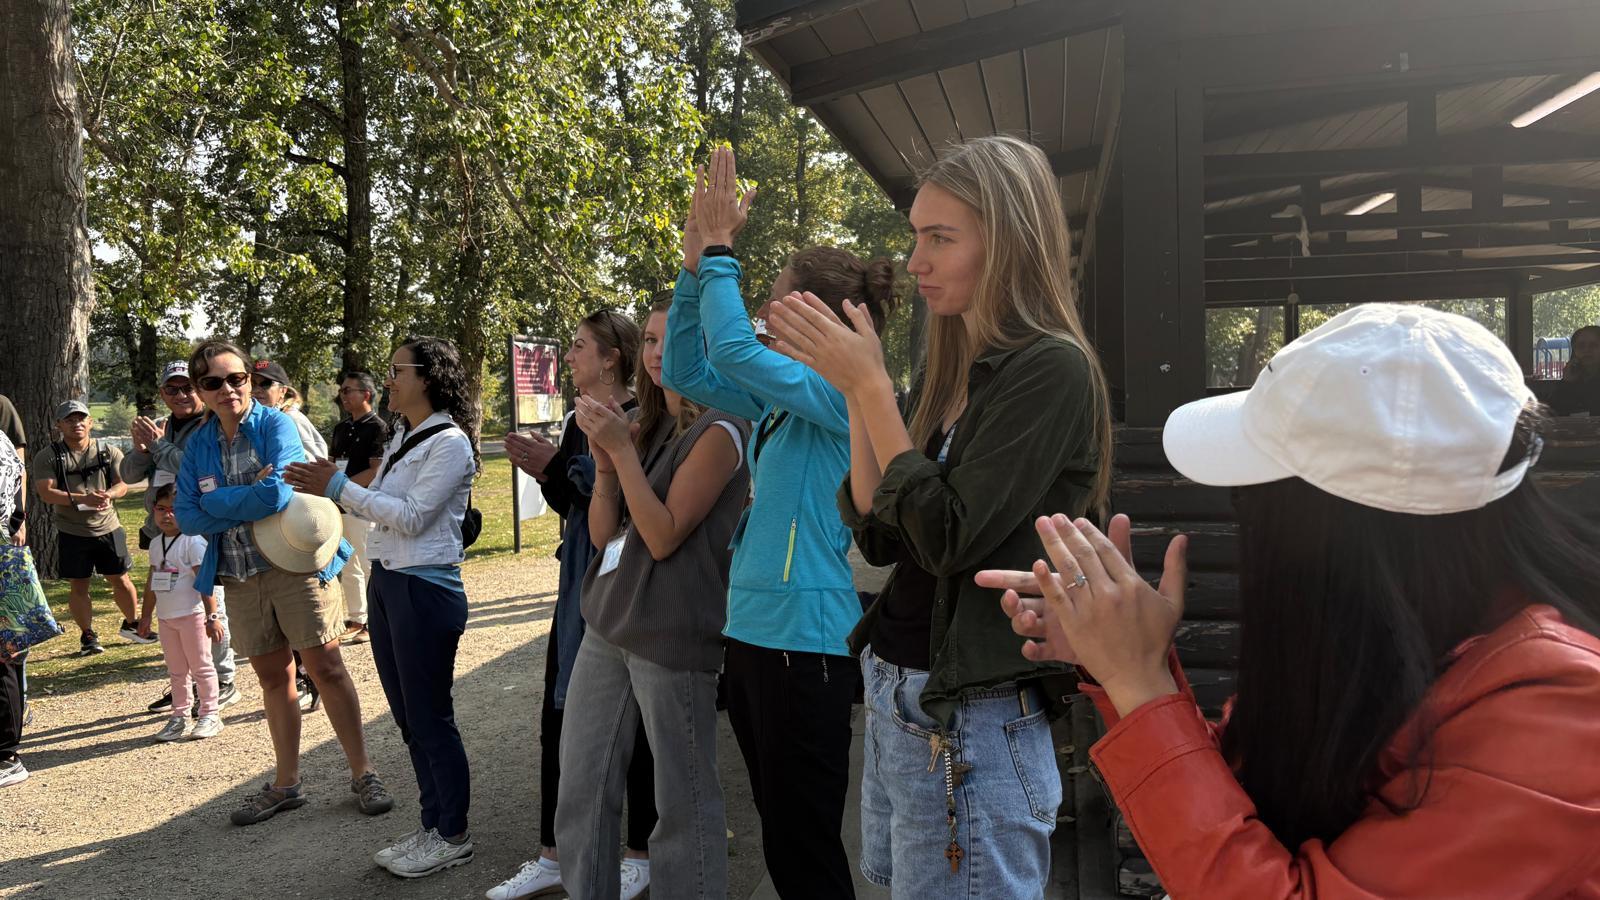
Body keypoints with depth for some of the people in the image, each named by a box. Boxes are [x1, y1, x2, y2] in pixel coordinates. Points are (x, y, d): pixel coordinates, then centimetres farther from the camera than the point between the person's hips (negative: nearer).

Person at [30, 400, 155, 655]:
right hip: (72, 533, -1)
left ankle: (132, 624, 28)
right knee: (79, 586, 6)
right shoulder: (48, 458, -2)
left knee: (121, 580, 8)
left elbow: (123, 484, -1)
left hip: (108, 529, 1)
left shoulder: (109, 452, 4)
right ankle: (87, 636, 19)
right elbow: (46, 492, -12)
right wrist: (82, 498, -27)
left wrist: (109, 494, -25)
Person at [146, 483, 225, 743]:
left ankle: (210, 716, 10)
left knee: (201, 667, 2)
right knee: (176, 671, 14)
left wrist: (212, 616, -21)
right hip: (166, 618, 7)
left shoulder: (193, 541, -13)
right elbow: (153, 581, 19)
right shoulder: (155, 544, 9)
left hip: (192, 615, -7)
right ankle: (179, 716, 21)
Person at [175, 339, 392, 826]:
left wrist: (217, 502, -10)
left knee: (326, 668, -2)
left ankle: (363, 774, 8)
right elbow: (187, 516, -4)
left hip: (296, 563, -5)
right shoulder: (198, 444, 6)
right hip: (240, 576, 5)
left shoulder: (276, 424, -9)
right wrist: (252, 499, -14)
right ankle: (286, 784, 25)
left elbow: (279, 493, -24)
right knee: (273, 678, 14)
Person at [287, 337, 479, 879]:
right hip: (386, 581, 9)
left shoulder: (450, 443, -13)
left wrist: (339, 487, -17)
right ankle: (433, 826, 27)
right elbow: (382, 506, 14)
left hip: (425, 590, -9)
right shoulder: (403, 439, 14)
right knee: (408, 716, 14)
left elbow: (411, 516, -18)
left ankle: (453, 837, 14)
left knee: (430, 717, 0)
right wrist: (328, 486, 3)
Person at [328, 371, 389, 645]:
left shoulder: (377, 427, -9)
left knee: (370, 566, -4)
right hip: (341, 505, 8)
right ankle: (356, 619, 24)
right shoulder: (342, 428, 16)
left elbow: (376, 471, -16)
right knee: (348, 567, 14)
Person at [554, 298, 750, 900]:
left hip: (672, 638, -8)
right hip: (607, 626, 8)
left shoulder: (717, 431, -9)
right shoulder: (643, 428, 14)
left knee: (683, 803, 3)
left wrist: (623, 450, -16)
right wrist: (605, 462, -7)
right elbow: (602, 534, 9)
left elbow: (664, 536, -15)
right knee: (582, 791, 12)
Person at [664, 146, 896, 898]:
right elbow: (686, 373, 12)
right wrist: (694, 264, 5)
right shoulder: (779, 401, 11)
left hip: (804, 641, -9)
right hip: (752, 630, 9)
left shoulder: (847, 395, -14)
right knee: (782, 834, 20)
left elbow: (734, 349, -24)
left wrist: (719, 251, -14)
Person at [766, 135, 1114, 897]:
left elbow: (949, 540, -22)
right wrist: (855, 388, -2)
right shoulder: (950, 371, 7)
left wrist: (869, 385, -17)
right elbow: (879, 539, 5)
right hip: (895, 695, 8)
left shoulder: (1051, 370, -16)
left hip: (970, 720, -8)